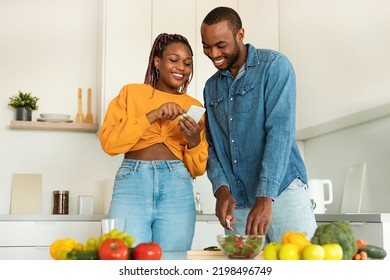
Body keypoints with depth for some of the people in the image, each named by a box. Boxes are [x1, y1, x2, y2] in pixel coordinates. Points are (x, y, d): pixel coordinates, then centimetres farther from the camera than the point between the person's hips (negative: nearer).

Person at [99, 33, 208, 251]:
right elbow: (108, 141, -1)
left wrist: (194, 141, -5)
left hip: (177, 186, 2)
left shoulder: (194, 107, 18)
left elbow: (198, 169, 16)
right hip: (132, 180, -2)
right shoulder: (132, 92, 13)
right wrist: (152, 115, -9)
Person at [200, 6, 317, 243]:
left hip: (282, 191, -4)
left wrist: (265, 199, -23)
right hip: (237, 201, 5)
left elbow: (280, 130, -15)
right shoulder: (211, 88, 14)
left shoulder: (274, 65, -4)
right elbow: (213, 145, 13)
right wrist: (221, 188, -7)